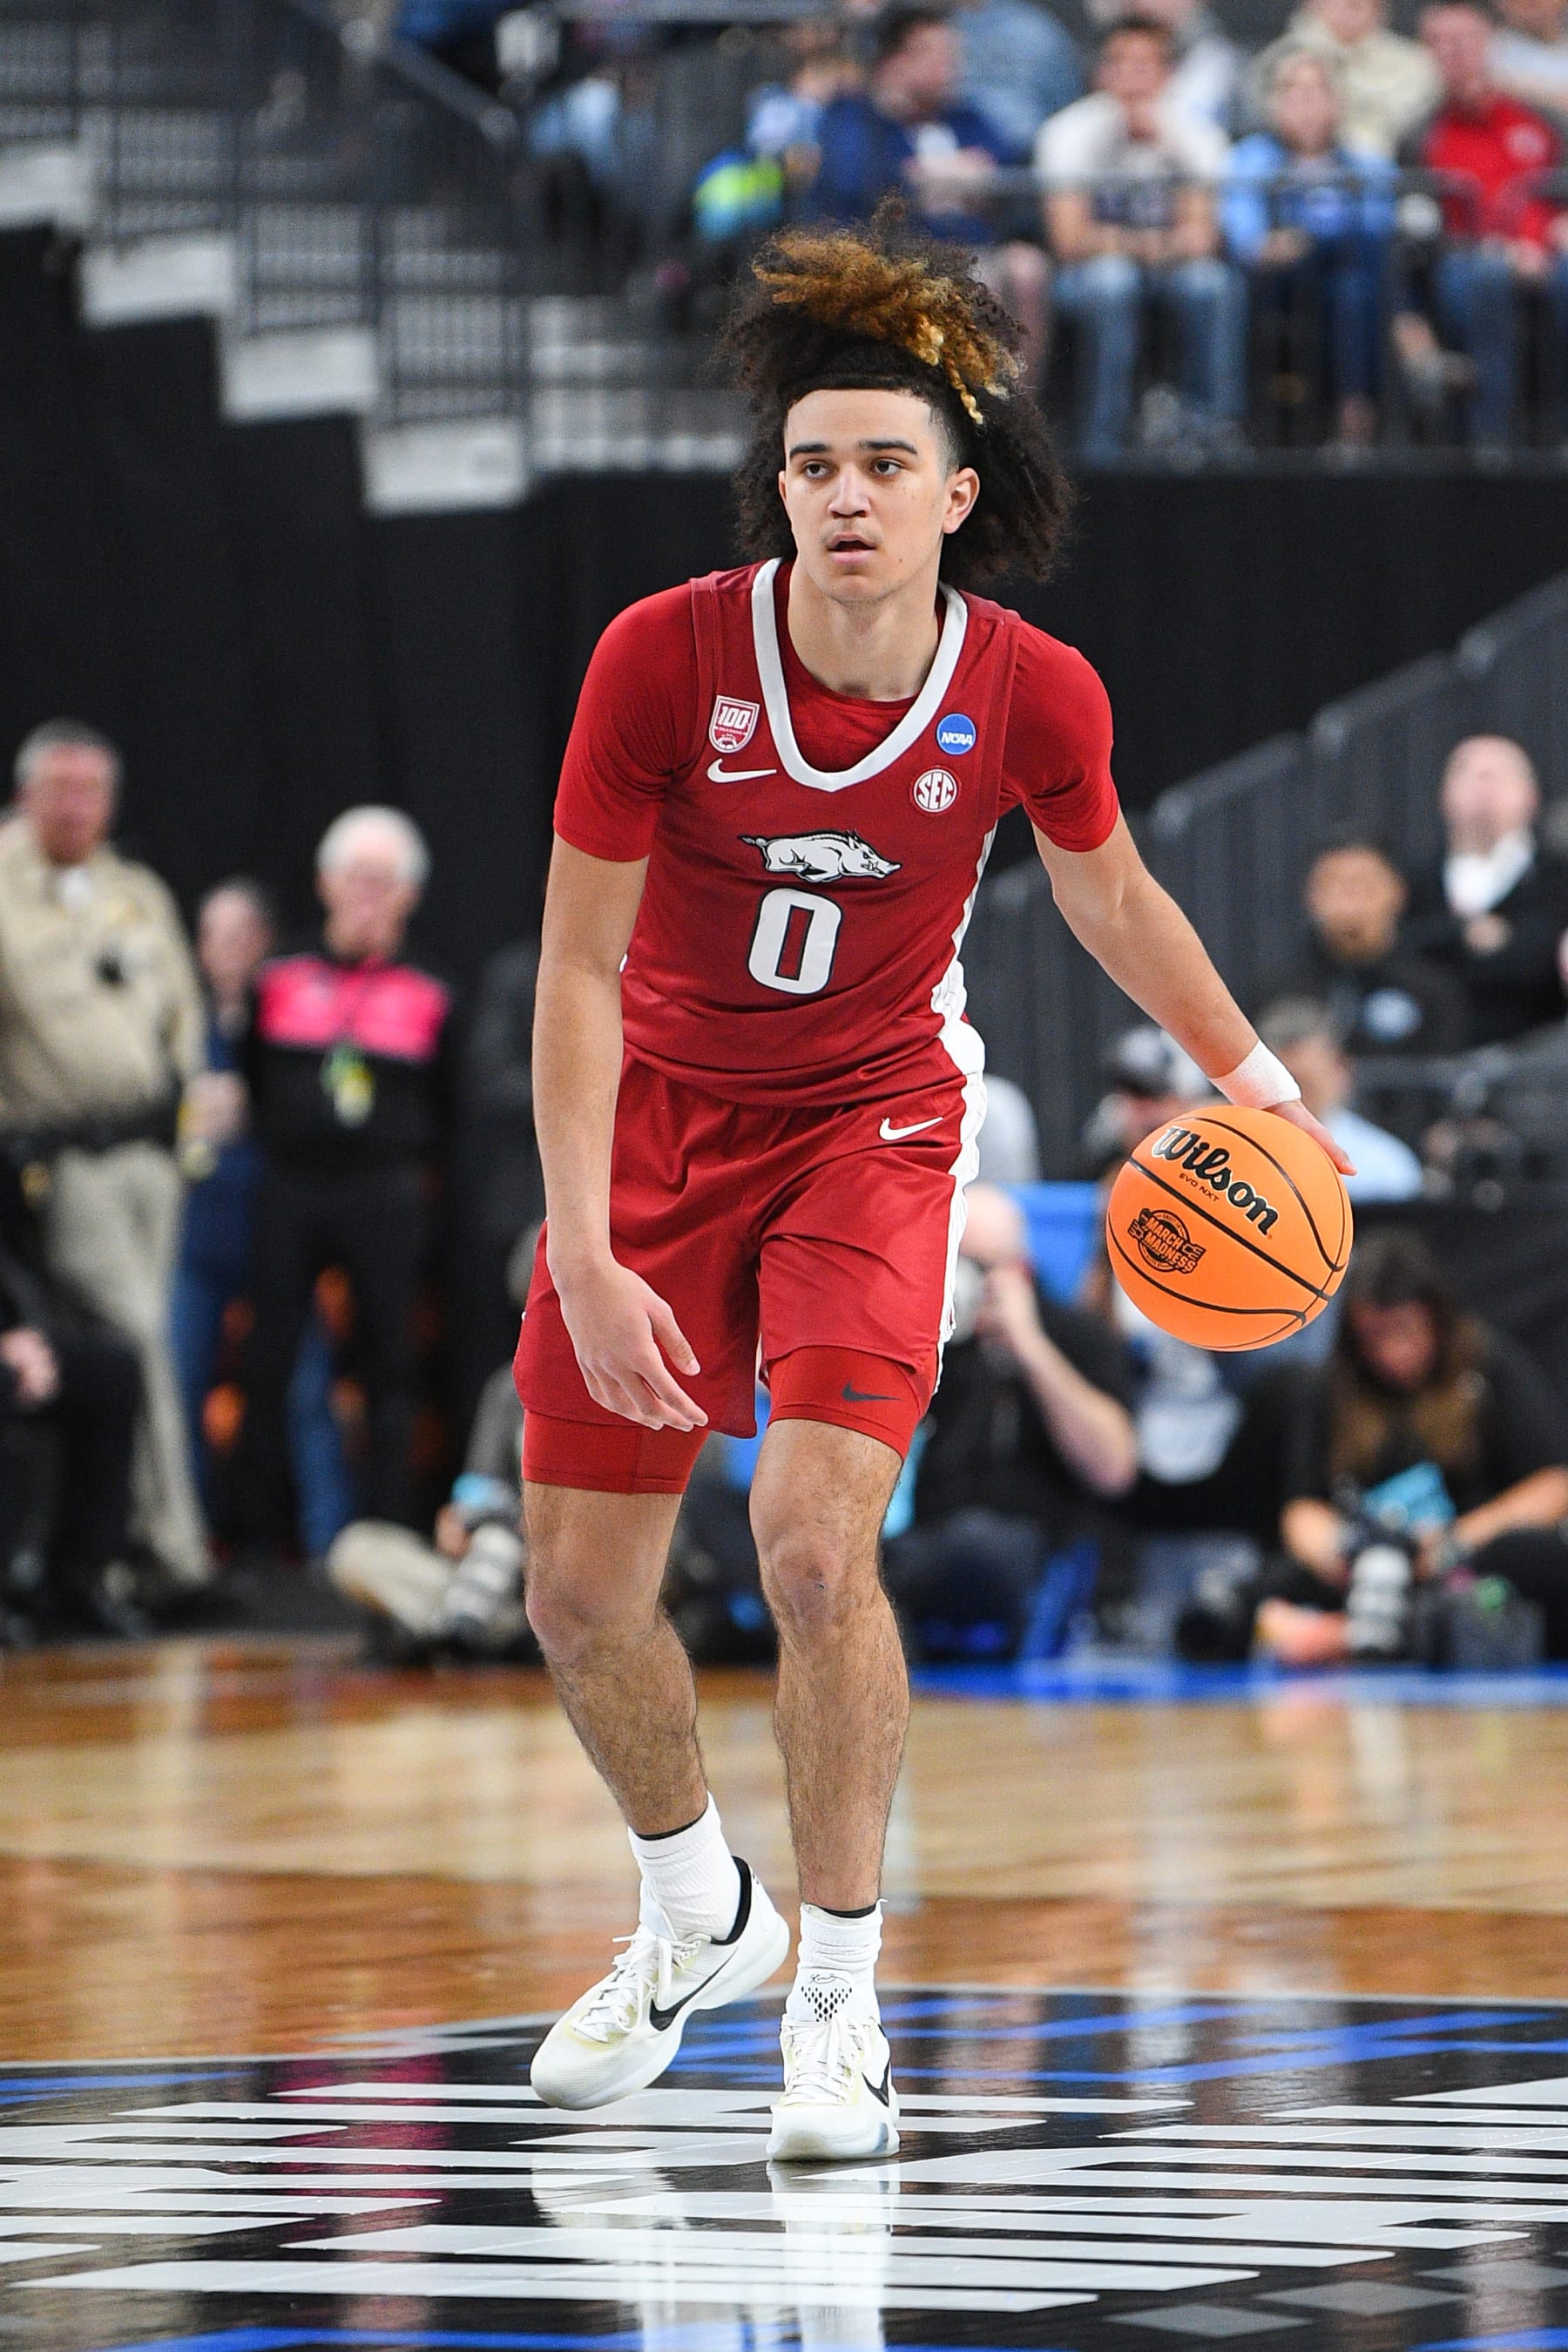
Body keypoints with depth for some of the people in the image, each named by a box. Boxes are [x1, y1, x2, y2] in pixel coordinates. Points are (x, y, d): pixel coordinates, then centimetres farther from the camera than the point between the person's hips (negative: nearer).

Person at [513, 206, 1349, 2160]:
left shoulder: (1029, 695, -17)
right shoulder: (664, 658, -21)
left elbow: (1107, 889, 7)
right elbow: (578, 972, -17)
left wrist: (1245, 1067, 9)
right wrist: (584, 1261, -23)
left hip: (872, 1126, -1)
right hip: (660, 1121, 1)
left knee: (813, 1540, -22)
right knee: (579, 1593, 4)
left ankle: (838, 1997, -7)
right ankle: (698, 1915, 34)